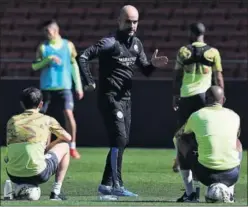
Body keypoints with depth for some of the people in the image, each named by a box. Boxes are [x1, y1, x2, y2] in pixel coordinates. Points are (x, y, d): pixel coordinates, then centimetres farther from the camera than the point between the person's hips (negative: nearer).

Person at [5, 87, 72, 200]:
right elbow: (68, 138, 21)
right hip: (37, 174, -3)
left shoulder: (12, 121, 14)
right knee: (64, 147, 22)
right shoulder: (47, 120, 8)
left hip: (13, 175, 4)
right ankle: (56, 192, 16)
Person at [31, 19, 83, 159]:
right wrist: (48, 59, -17)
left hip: (64, 87, -1)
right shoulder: (43, 47, 4)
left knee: (69, 114, -14)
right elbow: (35, 66, -1)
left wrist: (79, 86, 6)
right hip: (46, 87, 1)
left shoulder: (68, 45, 5)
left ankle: (72, 147, -4)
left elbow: (74, 65, 9)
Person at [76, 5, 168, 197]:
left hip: (126, 98, 8)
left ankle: (106, 184, 18)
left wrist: (153, 64, -9)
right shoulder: (110, 42, -15)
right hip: (110, 98, -8)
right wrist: (89, 83, -20)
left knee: (122, 142, 11)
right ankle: (116, 185, -12)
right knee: (119, 138, -14)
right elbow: (82, 57, -21)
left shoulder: (136, 43, 10)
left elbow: (145, 70, 13)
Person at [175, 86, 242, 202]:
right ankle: (230, 194, 22)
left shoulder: (196, 116, 7)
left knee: (181, 142, 25)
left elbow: (182, 134, 28)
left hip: (206, 174, -2)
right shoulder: (234, 116, 13)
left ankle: (189, 194, 19)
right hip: (231, 176, 2)